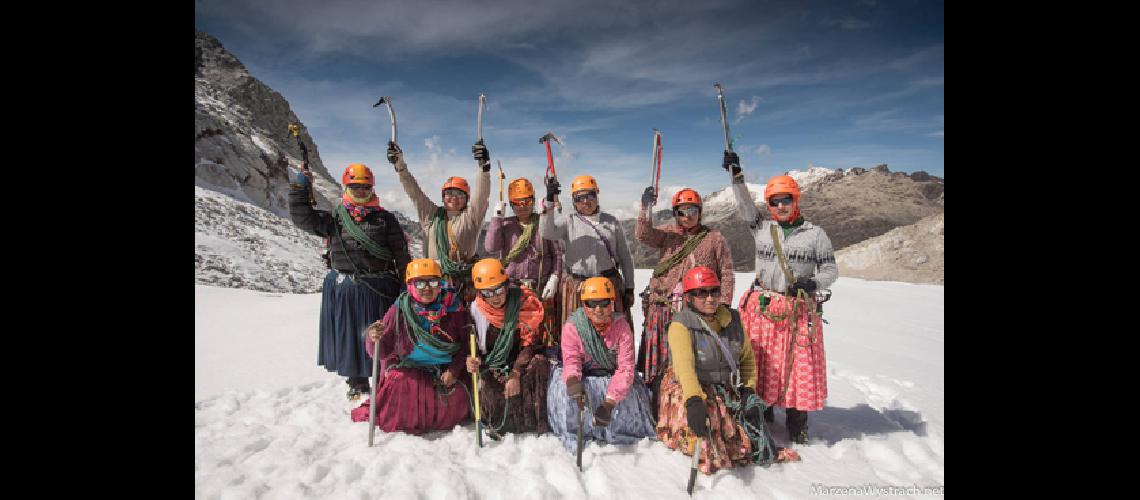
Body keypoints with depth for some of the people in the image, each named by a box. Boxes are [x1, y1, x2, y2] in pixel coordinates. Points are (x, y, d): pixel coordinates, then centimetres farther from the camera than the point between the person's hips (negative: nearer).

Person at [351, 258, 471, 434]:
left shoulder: (453, 307, -5)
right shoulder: (399, 310, -6)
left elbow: (467, 343, 0)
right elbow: (382, 352, -5)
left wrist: (454, 370, -12)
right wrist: (374, 339, -27)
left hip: (446, 372, 1)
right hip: (409, 371, 0)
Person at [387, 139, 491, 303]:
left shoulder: (471, 216, 6)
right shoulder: (431, 215, 15)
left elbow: (482, 195, -8)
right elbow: (414, 192, 13)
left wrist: (483, 167, -23)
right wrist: (400, 165, 5)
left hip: (464, 282, -2)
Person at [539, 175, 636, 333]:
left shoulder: (612, 222, 11)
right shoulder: (568, 222, 4)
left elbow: (625, 257, 13)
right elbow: (546, 232, -16)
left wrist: (629, 288, 8)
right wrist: (549, 201, -25)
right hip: (576, 287, -1)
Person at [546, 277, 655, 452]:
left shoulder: (621, 328, -16)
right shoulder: (572, 327, -16)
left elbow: (625, 368, -23)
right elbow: (571, 360, -23)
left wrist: (609, 402, -36)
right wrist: (572, 381, -48)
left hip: (613, 378, 1)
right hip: (584, 378, 0)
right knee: (562, 386, -28)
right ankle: (574, 433, -7)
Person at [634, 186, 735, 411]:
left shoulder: (714, 238, 8)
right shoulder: (667, 233, 10)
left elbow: (726, 273, 8)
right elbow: (643, 235, -10)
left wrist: (723, 305, 0)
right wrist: (646, 209, -24)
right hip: (663, 307, 1)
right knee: (660, 359, 6)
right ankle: (657, 407, 18)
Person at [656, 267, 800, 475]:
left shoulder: (732, 320, 5)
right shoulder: (681, 325, -14)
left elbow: (748, 358, 16)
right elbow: (684, 366, -29)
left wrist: (748, 388, 3)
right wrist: (694, 401, -42)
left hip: (727, 390, 5)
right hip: (690, 390, -5)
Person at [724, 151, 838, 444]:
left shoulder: (815, 234, 4)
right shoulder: (762, 230, 9)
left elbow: (831, 270, 5)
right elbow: (744, 207, 1)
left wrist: (812, 283, -14)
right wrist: (736, 175, -7)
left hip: (799, 312, -1)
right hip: (762, 310, 1)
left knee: (800, 366, 1)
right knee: (761, 365, 6)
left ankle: (797, 426, 17)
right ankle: (762, 417, 23)